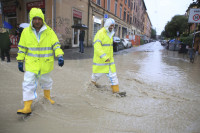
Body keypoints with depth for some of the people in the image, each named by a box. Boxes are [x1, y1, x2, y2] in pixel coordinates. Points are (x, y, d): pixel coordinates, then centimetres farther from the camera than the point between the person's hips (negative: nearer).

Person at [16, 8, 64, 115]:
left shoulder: (49, 31, -6)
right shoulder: (26, 32, -3)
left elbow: (56, 44, -9)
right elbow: (22, 48, 4)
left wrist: (60, 56, -23)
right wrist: (20, 61, 5)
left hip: (45, 63, 0)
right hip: (31, 63, 0)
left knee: (46, 80, 19)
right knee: (28, 84, -5)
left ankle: (47, 95, 47)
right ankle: (27, 108, 5)